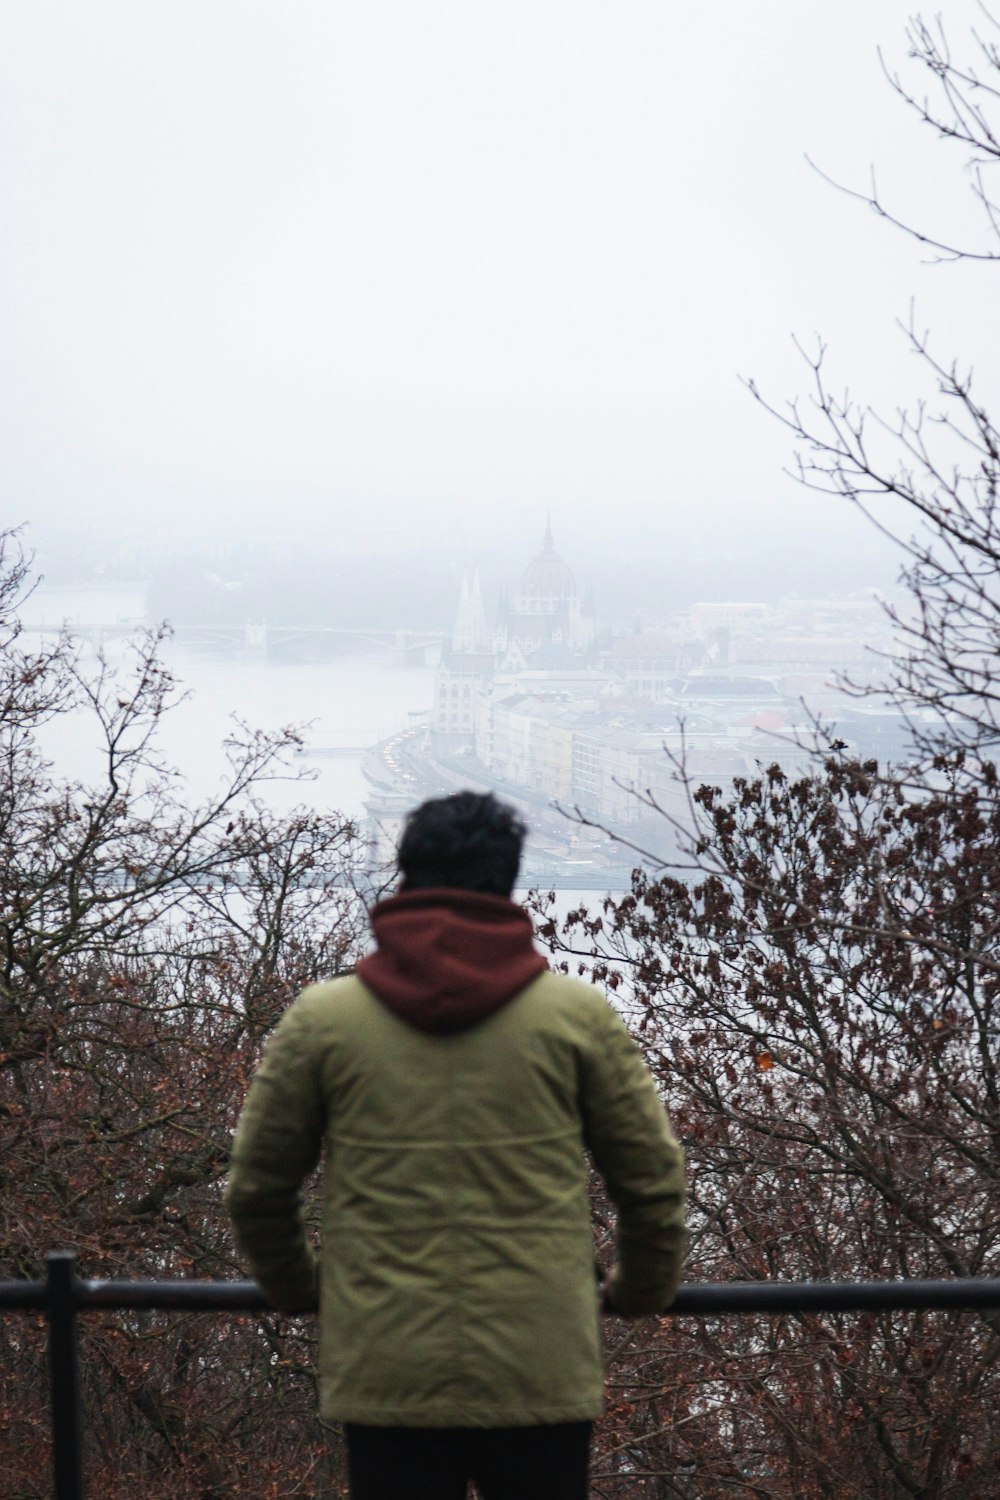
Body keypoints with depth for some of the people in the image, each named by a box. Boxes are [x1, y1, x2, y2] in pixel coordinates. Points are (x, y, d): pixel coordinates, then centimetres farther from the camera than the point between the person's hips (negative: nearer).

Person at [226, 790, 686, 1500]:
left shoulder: (321, 1018, 2)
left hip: (384, 1374, 1)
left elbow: (258, 1186, 10)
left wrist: (297, 1288, 28)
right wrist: (640, 1292, 25)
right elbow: (653, 1178, 7)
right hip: (542, 1373, 0)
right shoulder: (578, 1014, 1)